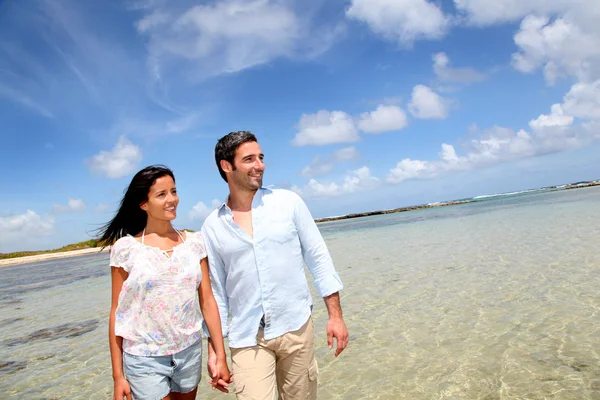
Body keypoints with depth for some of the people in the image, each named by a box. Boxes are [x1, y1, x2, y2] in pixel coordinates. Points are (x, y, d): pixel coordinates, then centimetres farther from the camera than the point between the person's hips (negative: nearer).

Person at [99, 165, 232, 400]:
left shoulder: (194, 243, -2)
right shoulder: (126, 248, -8)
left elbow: (207, 301, 0)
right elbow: (117, 311, -4)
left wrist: (220, 355, 0)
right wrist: (118, 374, -2)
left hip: (190, 353, 3)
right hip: (145, 359, -2)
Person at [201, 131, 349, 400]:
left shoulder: (288, 202, -2)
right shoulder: (213, 226, 1)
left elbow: (319, 259, 0)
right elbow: (215, 290, 5)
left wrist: (335, 316, -3)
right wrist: (214, 348, 5)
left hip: (296, 327, 0)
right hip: (247, 338, 0)